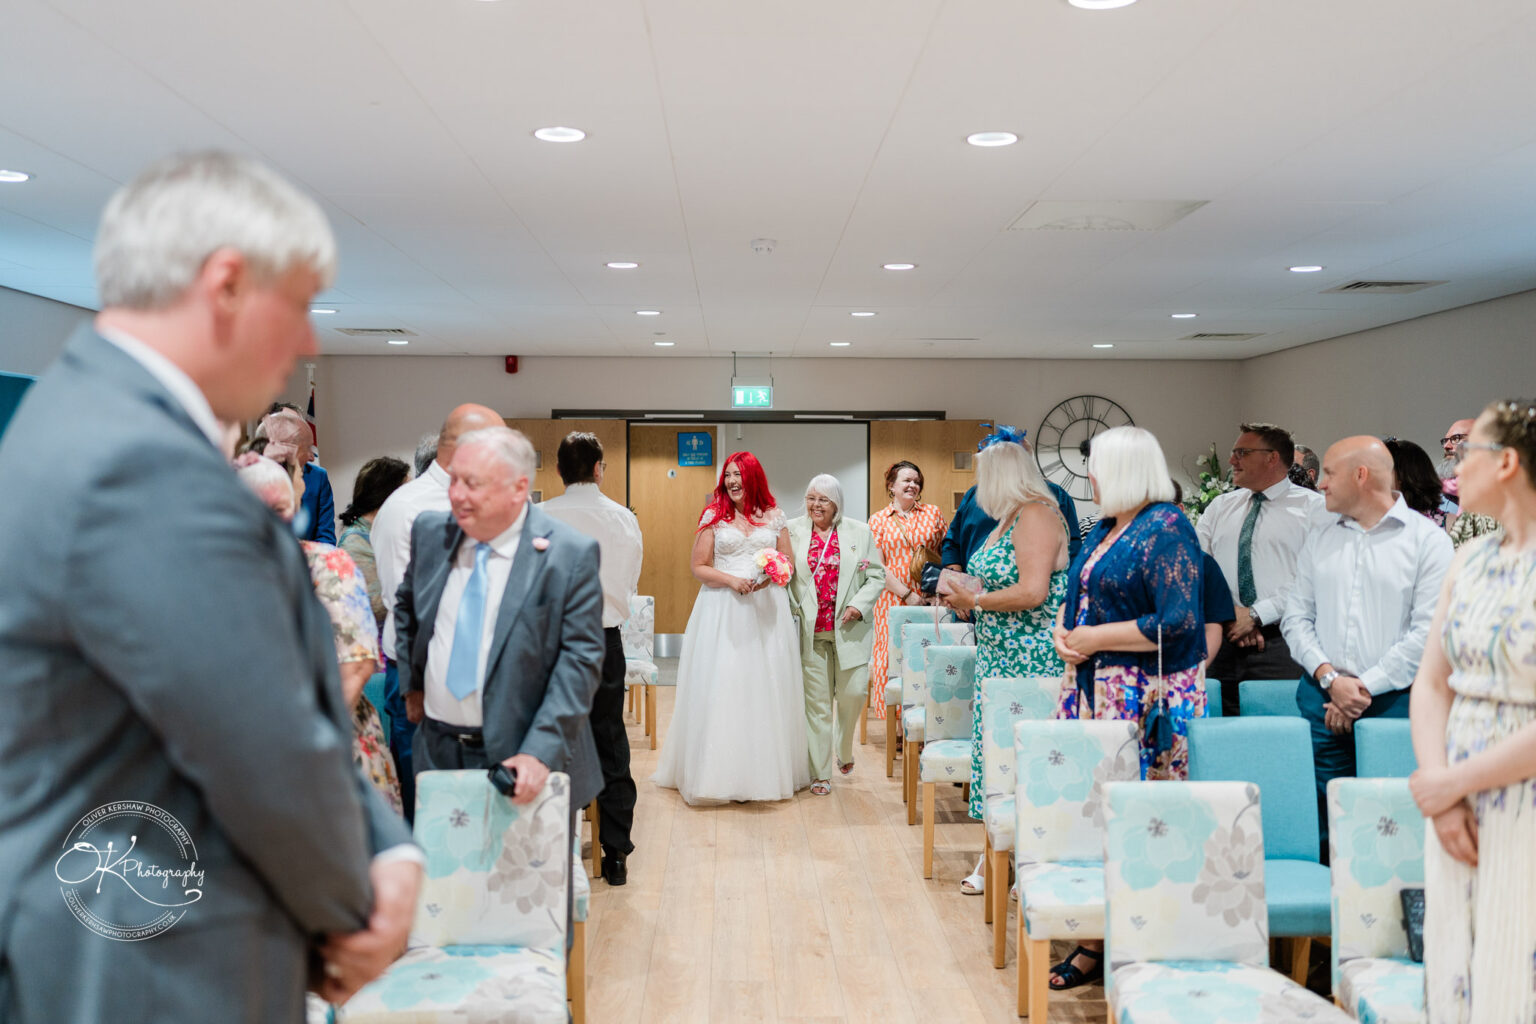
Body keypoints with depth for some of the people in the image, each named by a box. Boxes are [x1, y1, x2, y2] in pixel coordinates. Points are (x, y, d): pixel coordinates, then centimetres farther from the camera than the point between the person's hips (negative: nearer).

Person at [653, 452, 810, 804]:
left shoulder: (773, 517, 10)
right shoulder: (713, 517, 4)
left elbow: (788, 560, 14)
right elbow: (699, 567, 1)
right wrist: (731, 580, -14)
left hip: (767, 608, 2)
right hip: (722, 612, -2)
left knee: (767, 687, 3)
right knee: (722, 686, -4)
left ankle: (767, 771, 12)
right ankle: (721, 772, 2)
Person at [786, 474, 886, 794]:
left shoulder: (859, 533, 6)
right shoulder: (792, 531, 5)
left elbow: (876, 576, 7)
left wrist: (860, 605, -8)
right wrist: (788, 608, -8)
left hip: (849, 630, 0)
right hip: (810, 632, 0)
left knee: (853, 692, -3)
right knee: (817, 702, 2)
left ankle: (844, 751, 28)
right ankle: (820, 773, 12)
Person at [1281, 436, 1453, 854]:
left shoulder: (1427, 538, 0)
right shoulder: (1319, 542, 14)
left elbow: (1428, 630, -7)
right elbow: (1296, 619, 9)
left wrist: (1366, 687, -10)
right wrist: (1329, 678, -7)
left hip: (1394, 700, -3)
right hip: (1322, 697, 4)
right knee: (1322, 820, 2)